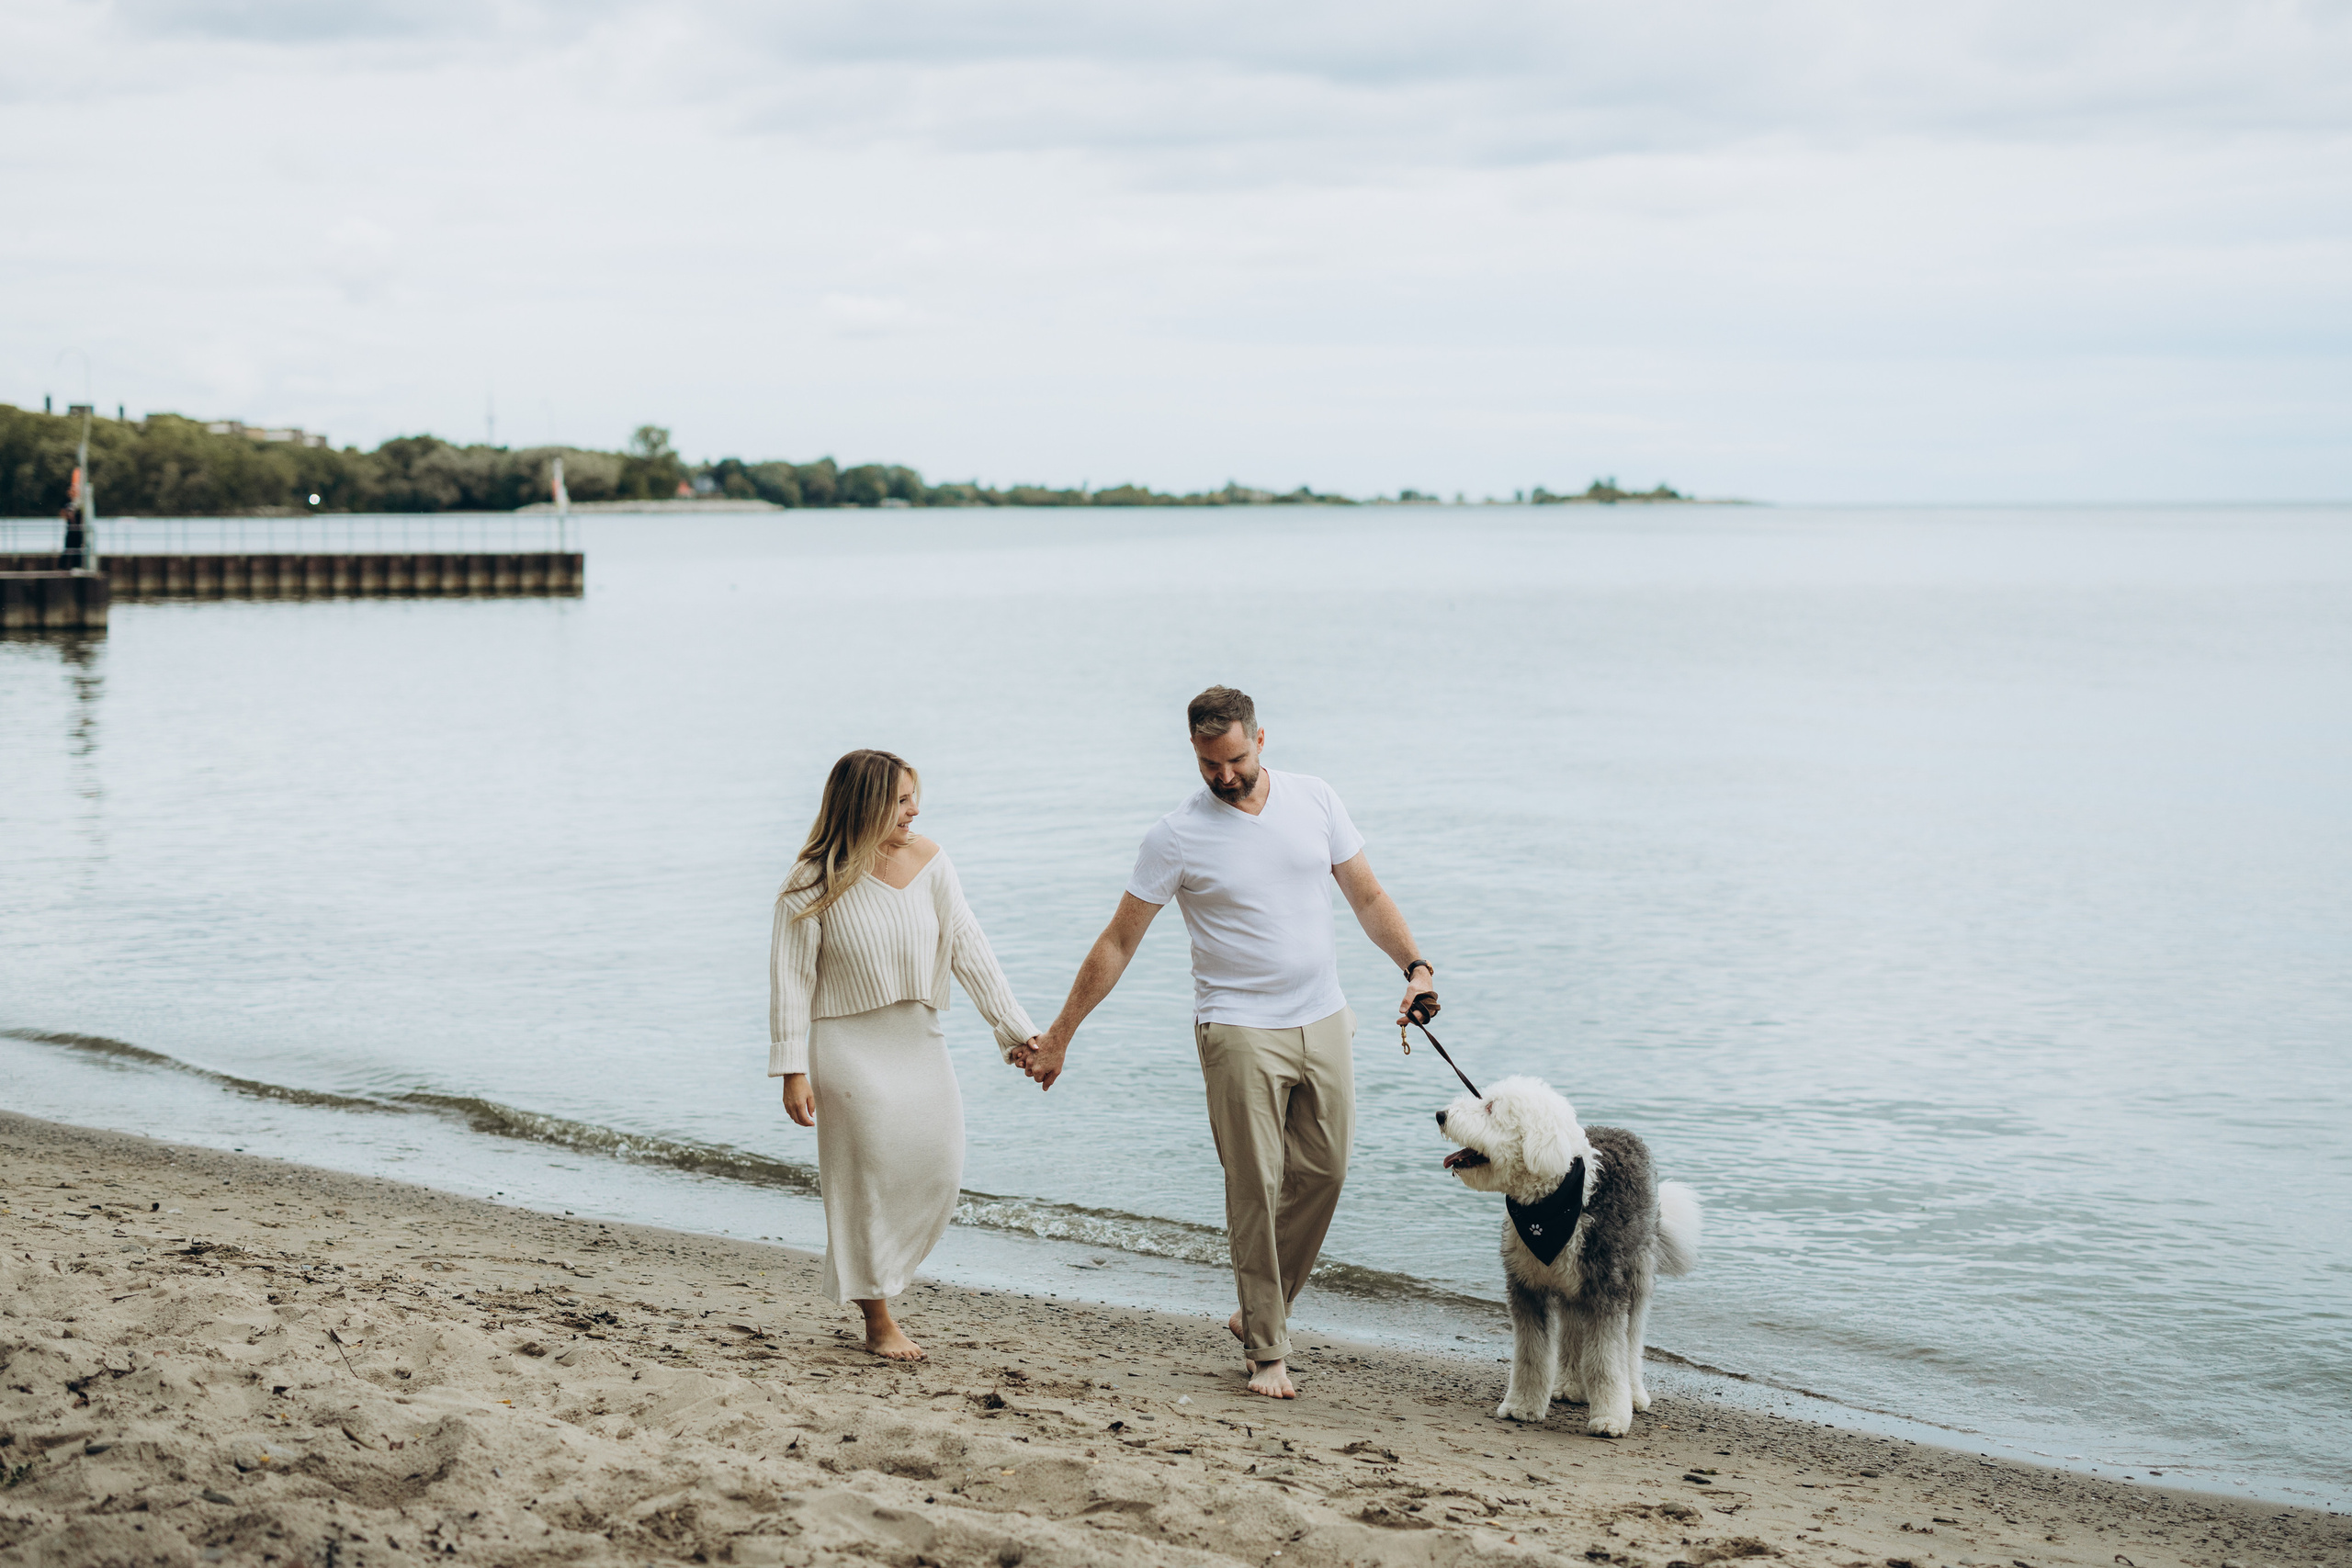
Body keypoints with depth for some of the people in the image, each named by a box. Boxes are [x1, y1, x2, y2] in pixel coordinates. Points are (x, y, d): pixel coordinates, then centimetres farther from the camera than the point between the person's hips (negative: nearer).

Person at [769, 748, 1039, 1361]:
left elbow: (969, 950, -1)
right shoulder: (815, 883, -12)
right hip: (849, 1046, -4)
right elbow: (791, 977, -9)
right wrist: (792, 1070, -14)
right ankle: (878, 1321, 14)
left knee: (939, 1170, 1)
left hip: (918, 1040, 4)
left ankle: (874, 1278, 26)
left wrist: (1019, 1032, -4)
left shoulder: (926, 861, -3)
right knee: (872, 1175, -1)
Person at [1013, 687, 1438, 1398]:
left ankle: (1261, 1310, 24)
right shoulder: (1178, 835, -6)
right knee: (1254, 1189, -5)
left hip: (1324, 1022, 4)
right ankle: (1266, 1350, 4)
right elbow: (1118, 942, -2)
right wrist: (1058, 1036, -1)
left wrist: (1415, 965, -8)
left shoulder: (1315, 800, 3)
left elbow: (1368, 897, 9)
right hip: (1240, 1031, -4)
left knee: (1321, 1175, 6)